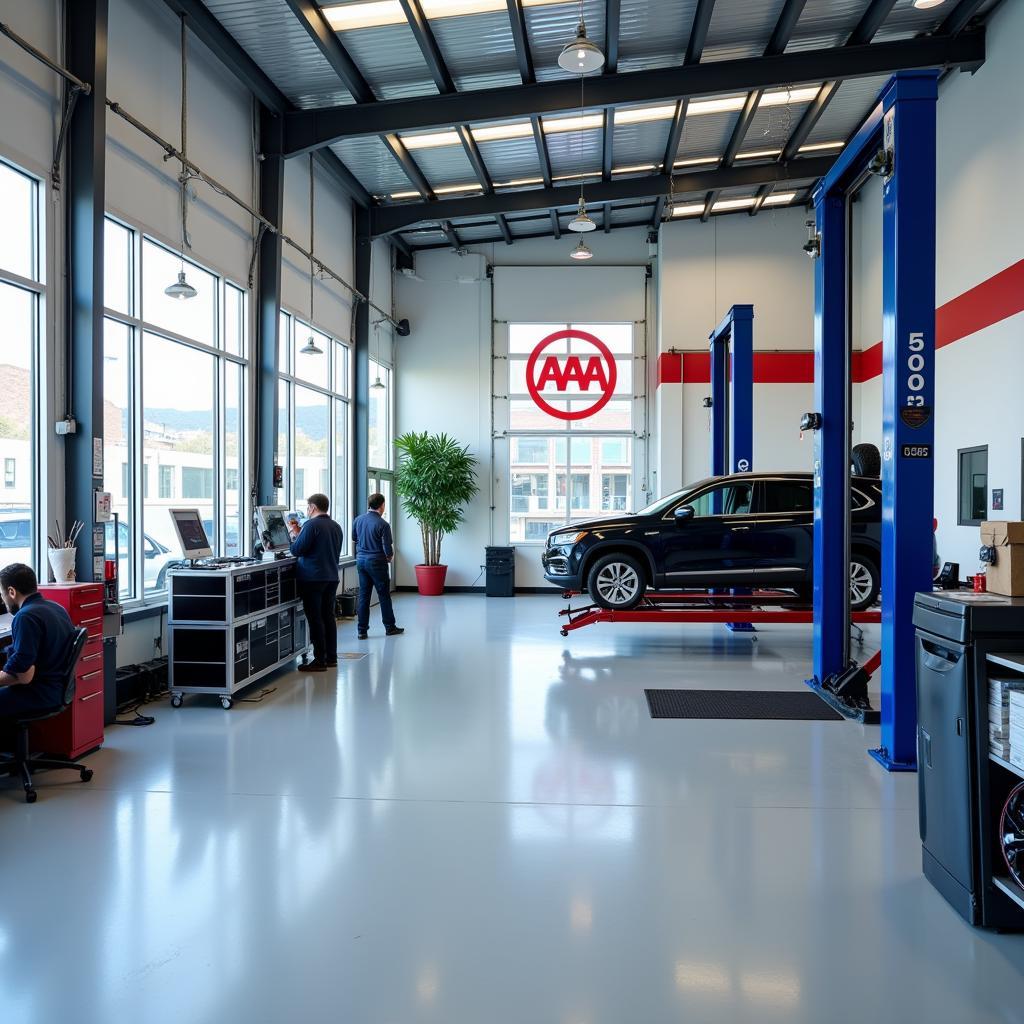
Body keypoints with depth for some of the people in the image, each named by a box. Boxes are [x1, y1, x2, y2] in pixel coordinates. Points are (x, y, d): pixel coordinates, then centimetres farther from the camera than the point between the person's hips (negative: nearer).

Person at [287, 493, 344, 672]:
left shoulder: (311, 525, -13)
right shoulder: (336, 527, 12)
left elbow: (296, 550, -14)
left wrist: (294, 533, 4)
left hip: (312, 578, -8)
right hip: (332, 577, 8)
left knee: (315, 618, -3)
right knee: (328, 617, 12)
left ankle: (320, 660, -2)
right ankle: (331, 658, 16)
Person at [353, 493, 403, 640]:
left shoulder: (358, 519, 0)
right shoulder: (382, 524, -17)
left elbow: (354, 537, 17)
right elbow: (388, 548, -15)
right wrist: (390, 557, 5)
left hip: (361, 560, 5)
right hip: (376, 562, -5)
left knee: (363, 595, 9)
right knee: (384, 595, 7)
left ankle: (361, 630, 9)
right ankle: (390, 627, 16)